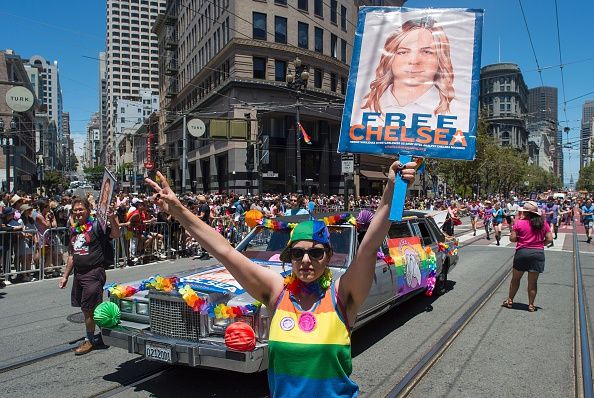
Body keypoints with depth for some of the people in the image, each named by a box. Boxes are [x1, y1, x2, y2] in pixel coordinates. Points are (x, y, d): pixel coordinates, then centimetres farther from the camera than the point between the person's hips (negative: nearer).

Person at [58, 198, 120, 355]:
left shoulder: (96, 225, -8)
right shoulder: (74, 230, 14)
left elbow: (116, 235, -22)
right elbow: (72, 255, 20)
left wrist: (112, 218, -39)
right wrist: (65, 276, 19)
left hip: (94, 272, -8)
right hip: (78, 273, 8)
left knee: (89, 308, -3)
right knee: (86, 308, 13)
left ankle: (89, 340, 12)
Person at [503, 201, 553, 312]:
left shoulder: (519, 223, -8)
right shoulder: (543, 223, 0)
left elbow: (512, 238, -8)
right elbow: (549, 239, 0)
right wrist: (540, 243, 14)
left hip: (522, 252, -2)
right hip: (538, 253, 2)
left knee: (515, 279, 14)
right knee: (533, 282, 10)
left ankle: (510, 301, 23)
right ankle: (531, 305, 17)